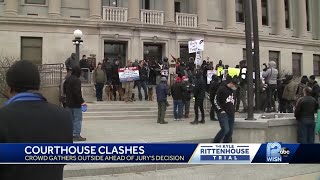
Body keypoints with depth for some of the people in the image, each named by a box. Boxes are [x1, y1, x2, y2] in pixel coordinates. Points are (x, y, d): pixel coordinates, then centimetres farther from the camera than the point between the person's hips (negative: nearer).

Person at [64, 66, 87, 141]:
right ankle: (76, 135, -2)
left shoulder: (67, 79, 10)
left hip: (68, 103, 9)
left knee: (71, 119, 17)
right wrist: (82, 101, -17)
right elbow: (77, 92, -24)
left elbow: (64, 90, 18)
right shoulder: (77, 80, -19)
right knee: (78, 119, -3)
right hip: (76, 103, -9)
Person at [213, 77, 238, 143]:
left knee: (230, 131, 5)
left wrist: (233, 110, 15)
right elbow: (216, 100, -8)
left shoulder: (234, 91, 16)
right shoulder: (222, 89, -6)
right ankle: (215, 142, 0)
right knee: (225, 129, -18)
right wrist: (221, 110, -12)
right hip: (223, 113, -7)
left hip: (231, 114, 7)